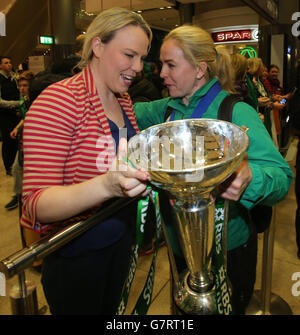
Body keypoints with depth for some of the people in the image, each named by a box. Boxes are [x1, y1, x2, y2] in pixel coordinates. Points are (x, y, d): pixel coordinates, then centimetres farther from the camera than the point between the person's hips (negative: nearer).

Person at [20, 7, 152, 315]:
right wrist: (107, 185, -44)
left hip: (120, 240, 7)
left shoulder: (123, 101, 3)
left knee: (112, 309, 26)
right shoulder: (58, 101, -22)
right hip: (75, 254, -7)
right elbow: (37, 203, -28)